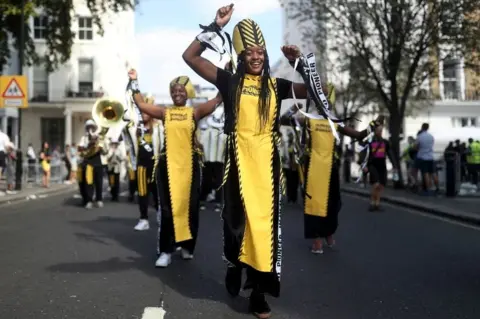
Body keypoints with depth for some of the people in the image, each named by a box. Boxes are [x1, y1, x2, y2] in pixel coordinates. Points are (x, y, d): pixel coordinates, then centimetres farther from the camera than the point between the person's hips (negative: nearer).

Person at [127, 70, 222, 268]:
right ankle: (165, 251, 7)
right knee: (167, 207, 2)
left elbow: (217, 99, -4)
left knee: (190, 206, 7)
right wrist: (134, 82, 3)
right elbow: (140, 104, 7)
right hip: (167, 164, 1)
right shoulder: (164, 112, 7)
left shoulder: (195, 112, 2)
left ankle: (188, 246, 23)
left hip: (189, 164, 0)